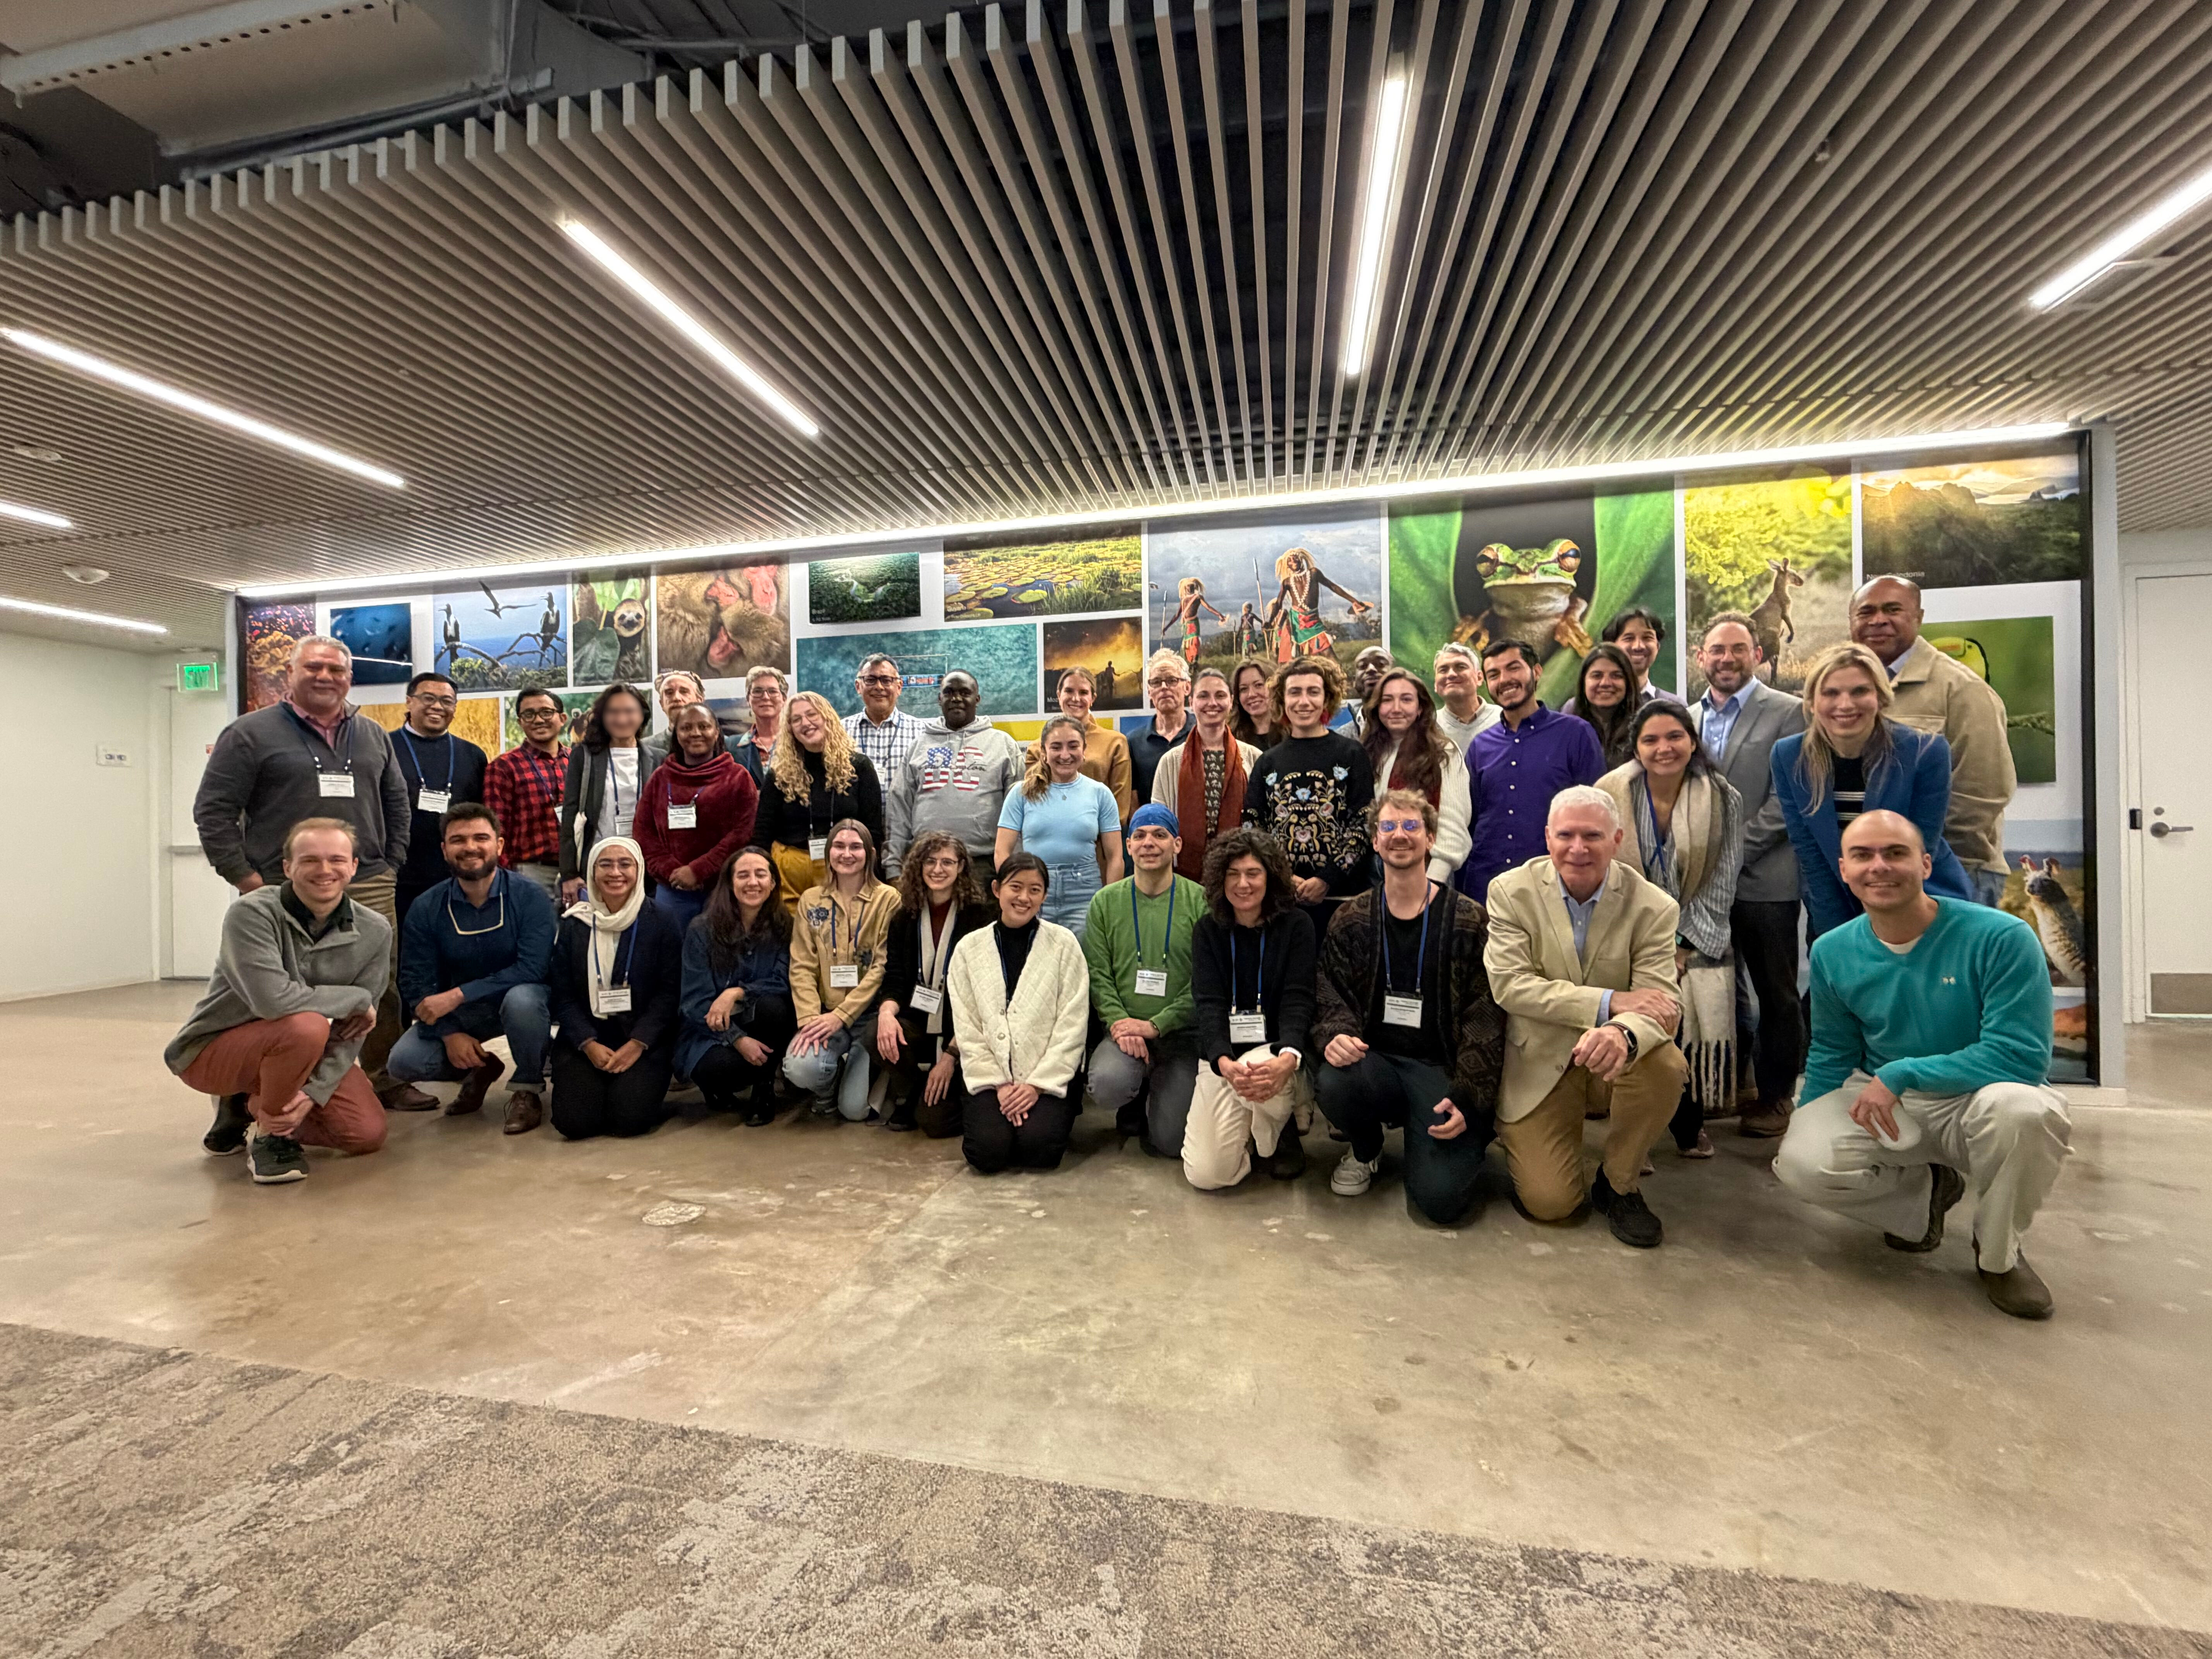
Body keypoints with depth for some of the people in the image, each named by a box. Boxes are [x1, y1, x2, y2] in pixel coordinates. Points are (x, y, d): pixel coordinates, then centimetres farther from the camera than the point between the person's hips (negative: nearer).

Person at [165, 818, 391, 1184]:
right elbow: (273, 1000, -36)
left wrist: (312, 1093, -20)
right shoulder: (252, 914, -23)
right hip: (212, 1049, -5)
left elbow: (351, 1031, -9)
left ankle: (248, 1108, 18)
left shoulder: (374, 932, -11)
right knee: (306, 1026, -36)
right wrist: (358, 999, -23)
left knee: (367, 1133, -6)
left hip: (295, 1053, 5)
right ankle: (269, 1135, -9)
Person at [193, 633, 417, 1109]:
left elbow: (398, 803, 19)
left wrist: (391, 865, 11)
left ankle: (386, 1082, 18)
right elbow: (213, 811, 0)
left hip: (369, 890, 4)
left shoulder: (373, 735, 15)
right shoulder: (251, 733, 1)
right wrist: (246, 878, -6)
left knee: (382, 991, 6)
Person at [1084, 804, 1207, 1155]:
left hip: (1180, 1034, -1)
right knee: (1107, 1083, -30)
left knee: (1170, 1144, -8)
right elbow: (1097, 973, 2)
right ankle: (1135, 1106, 10)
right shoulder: (1106, 901, 5)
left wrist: (1155, 1025, -14)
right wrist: (1118, 1021, -15)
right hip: (1124, 1030, 1)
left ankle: (1161, 1097, 29)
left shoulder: (1200, 901, -3)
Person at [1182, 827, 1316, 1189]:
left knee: (1264, 1073, -39)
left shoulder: (1296, 924, -5)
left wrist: (1288, 1058, -35)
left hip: (1275, 1052, -1)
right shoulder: (1208, 929, 0)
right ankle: (1258, 1137, 22)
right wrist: (1223, 1062, -31)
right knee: (1206, 1174, -13)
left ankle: (1279, 1138, -2)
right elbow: (1208, 1003, -11)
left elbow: (1297, 1000, -14)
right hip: (1222, 1058, 2)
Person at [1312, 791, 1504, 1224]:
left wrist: (1467, 1096, -12)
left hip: (1441, 1068, -2)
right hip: (1375, 1061, 2)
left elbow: (1486, 1016, -3)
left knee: (1441, 1197, -21)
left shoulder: (1469, 921, -1)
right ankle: (1366, 1150, 5)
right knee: (1331, 1084, -33)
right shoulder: (1351, 919, 7)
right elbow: (1330, 993, 3)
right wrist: (1335, 1034, -20)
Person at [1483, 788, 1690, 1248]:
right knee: (1549, 1203, -12)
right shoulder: (1512, 892, -10)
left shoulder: (1653, 906, -9)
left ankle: (1617, 1185, -4)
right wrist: (1610, 1002, -28)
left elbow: (1661, 1003, -18)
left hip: (1613, 1060, 2)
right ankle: (1520, 1140, 25)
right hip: (1538, 1065, -2)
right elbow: (1508, 984, -19)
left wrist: (1623, 1033, -43)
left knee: (1665, 1066, -32)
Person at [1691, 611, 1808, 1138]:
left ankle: (1775, 1094, 21)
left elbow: (1786, 799, -9)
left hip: (1763, 879, -3)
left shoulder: (1787, 712, -2)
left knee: (1776, 995, 7)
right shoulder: (1689, 716, 12)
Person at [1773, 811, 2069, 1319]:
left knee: (2022, 1107, -38)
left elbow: (2021, 1057, -21)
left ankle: (1998, 1255, -6)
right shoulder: (1832, 952, -4)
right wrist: (1806, 1126, 9)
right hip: (1882, 1105, 2)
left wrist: (1901, 1074, -24)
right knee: (1801, 1159, -26)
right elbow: (1832, 1057, 9)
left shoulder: (2003, 938, -17)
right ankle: (1924, 1192, 11)